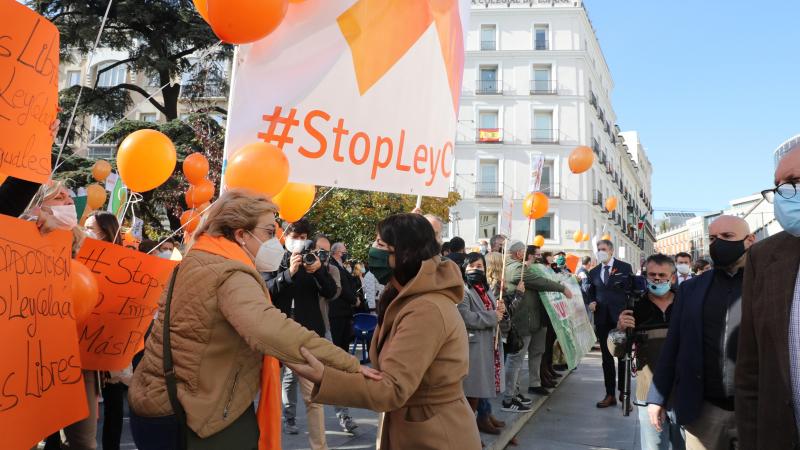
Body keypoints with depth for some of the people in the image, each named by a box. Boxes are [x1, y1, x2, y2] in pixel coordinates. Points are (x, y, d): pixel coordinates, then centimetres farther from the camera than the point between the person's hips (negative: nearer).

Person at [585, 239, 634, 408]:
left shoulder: (625, 267, -1)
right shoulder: (593, 272, 11)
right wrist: (591, 303, -1)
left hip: (621, 318, -4)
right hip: (602, 320, 4)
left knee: (623, 356, 3)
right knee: (606, 358, 7)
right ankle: (610, 395, 14)